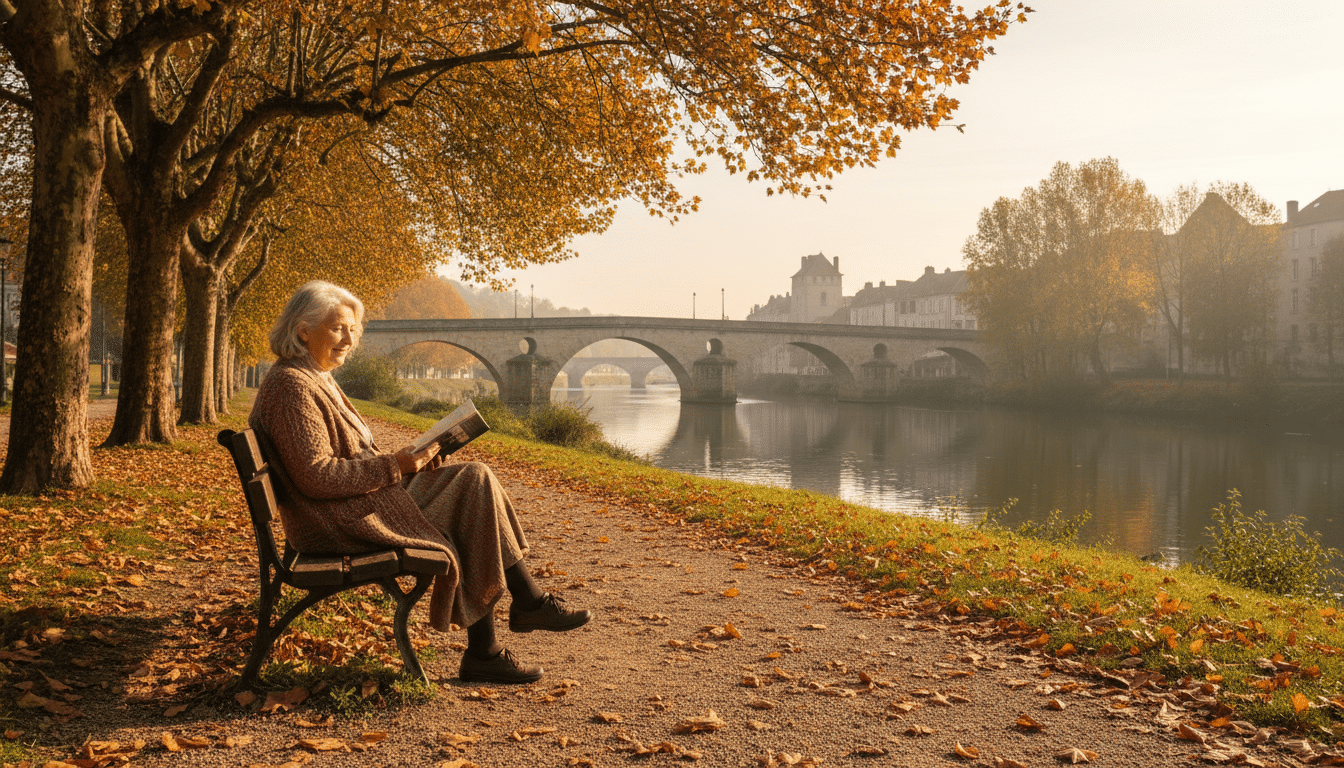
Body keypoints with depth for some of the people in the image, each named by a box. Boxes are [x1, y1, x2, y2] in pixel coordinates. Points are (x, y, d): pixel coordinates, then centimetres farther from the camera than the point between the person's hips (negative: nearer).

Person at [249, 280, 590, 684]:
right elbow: (316, 477, -23)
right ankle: (529, 601, 3)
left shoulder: (316, 379, 17)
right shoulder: (291, 386, -16)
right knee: (475, 487, -13)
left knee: (474, 479, -4)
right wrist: (394, 465, -19)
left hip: (362, 499, 10)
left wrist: (408, 460, 4)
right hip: (340, 519, -10)